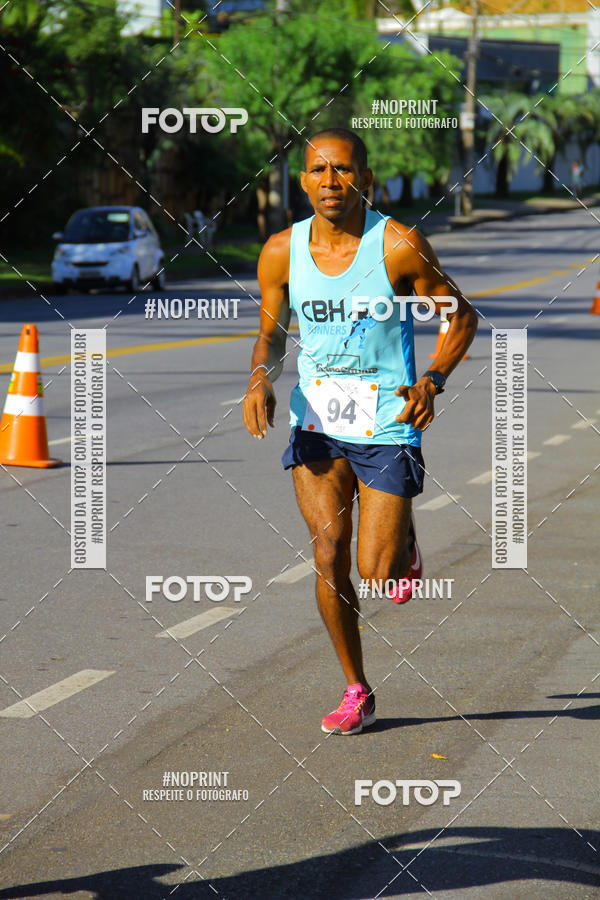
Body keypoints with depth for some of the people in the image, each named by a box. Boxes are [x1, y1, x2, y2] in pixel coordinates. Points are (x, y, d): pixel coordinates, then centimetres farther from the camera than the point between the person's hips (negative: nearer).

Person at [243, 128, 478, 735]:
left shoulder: (399, 246, -13)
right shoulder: (281, 252, -3)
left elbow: (460, 315, -2)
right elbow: (271, 333, 11)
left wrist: (434, 380, -18)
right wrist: (261, 377, -10)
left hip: (388, 427, -2)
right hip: (316, 424, 2)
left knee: (376, 575, -5)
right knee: (329, 555, -8)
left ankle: (403, 542, 34)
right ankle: (356, 693, 9)